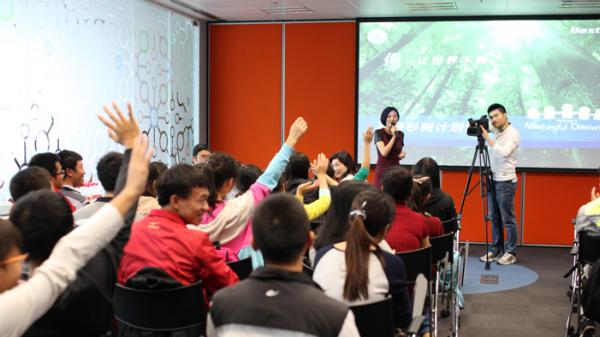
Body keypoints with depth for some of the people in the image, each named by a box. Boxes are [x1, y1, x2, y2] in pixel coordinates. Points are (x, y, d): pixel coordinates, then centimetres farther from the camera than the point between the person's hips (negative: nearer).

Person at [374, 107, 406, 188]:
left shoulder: (400, 134, 9)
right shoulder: (379, 133, -6)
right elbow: (384, 153, -17)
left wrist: (401, 156, -2)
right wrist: (394, 136, -17)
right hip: (382, 170, -4)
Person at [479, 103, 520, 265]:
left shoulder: (513, 133, -11)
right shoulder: (495, 131, 10)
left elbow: (504, 152, -26)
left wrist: (487, 138, -23)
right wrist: (478, 130, 6)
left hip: (505, 182, -7)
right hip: (492, 180, 7)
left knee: (508, 219, -2)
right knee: (494, 218, 11)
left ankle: (510, 253, 5)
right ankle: (495, 250, 19)